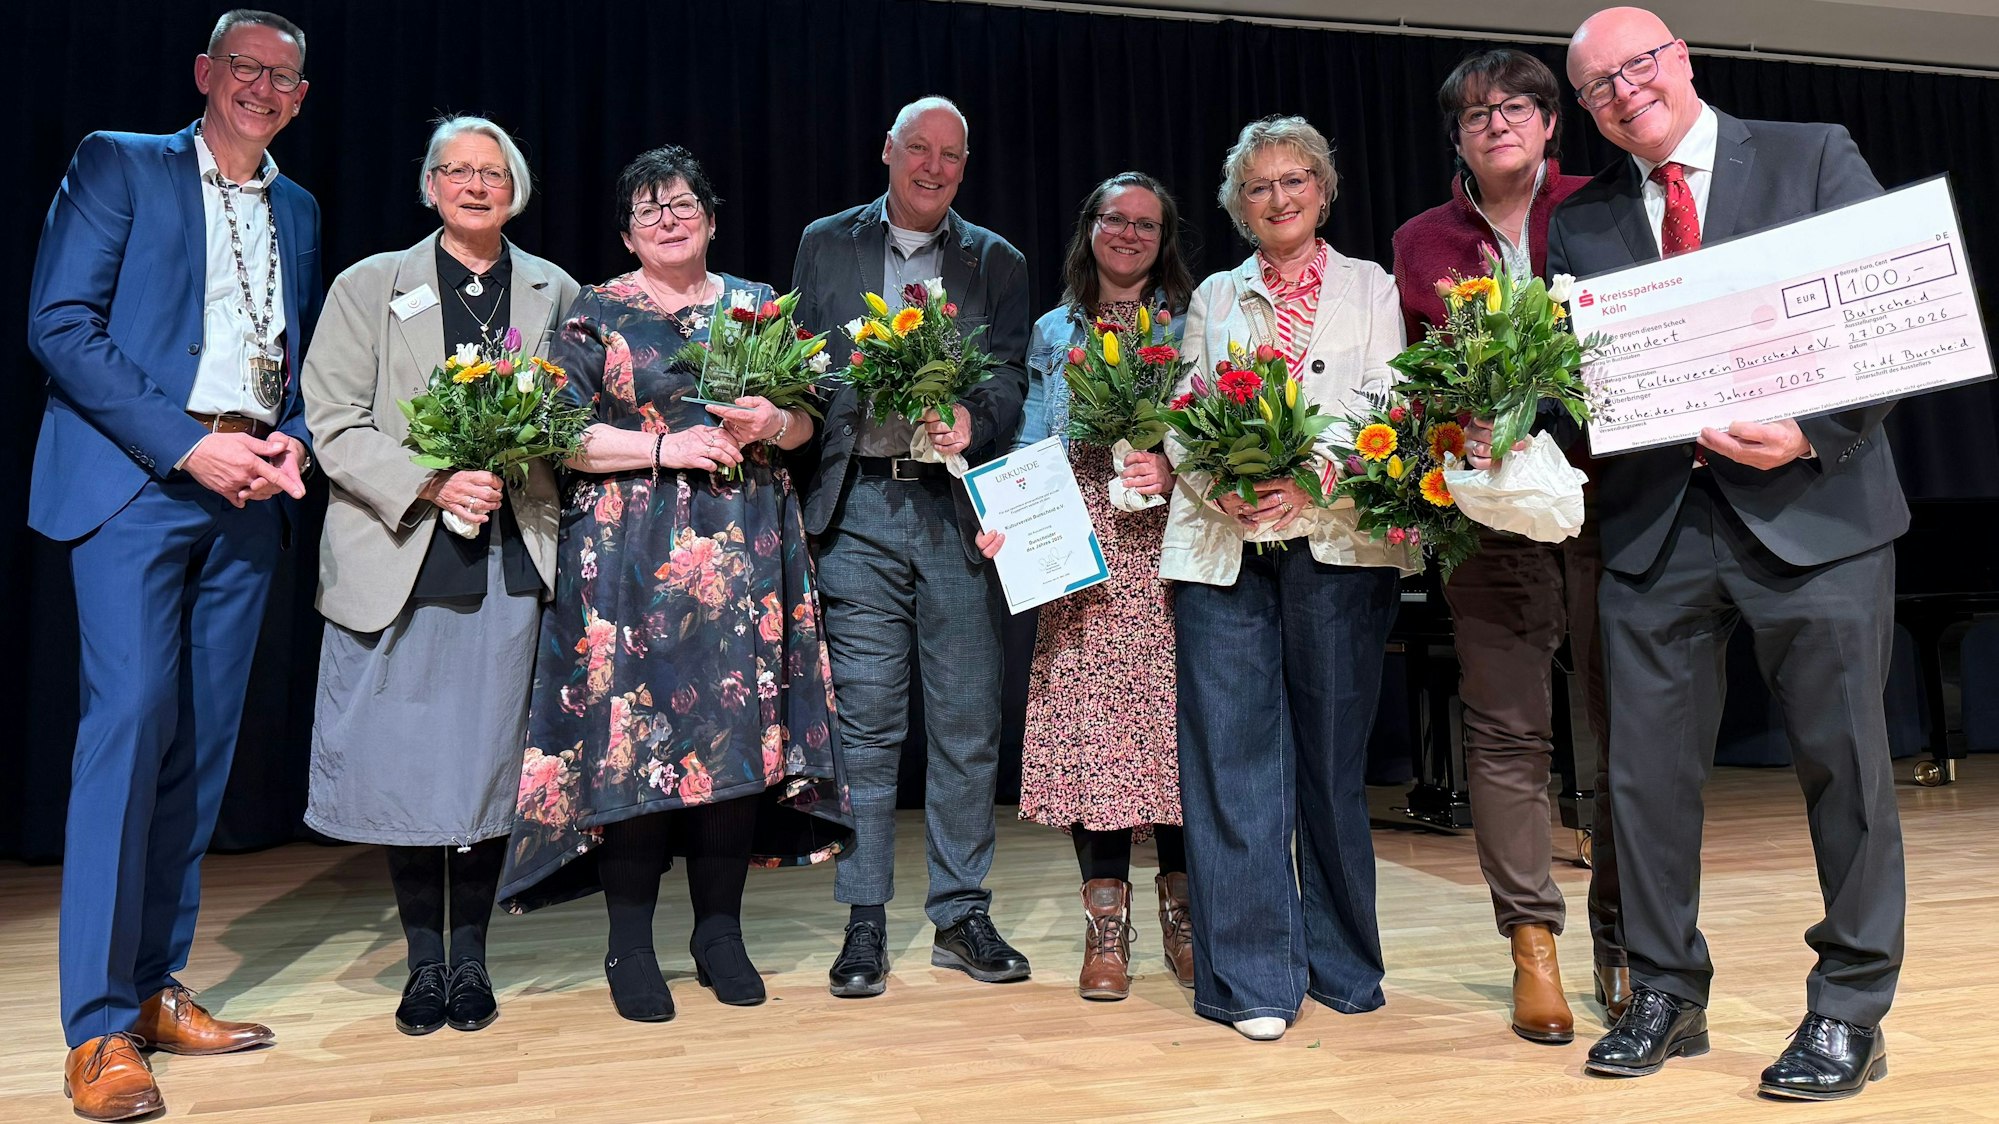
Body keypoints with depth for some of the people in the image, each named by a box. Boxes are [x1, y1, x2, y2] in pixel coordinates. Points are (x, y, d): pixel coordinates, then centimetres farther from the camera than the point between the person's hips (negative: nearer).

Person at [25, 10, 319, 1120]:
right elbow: (59, 324, -6)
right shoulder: (116, 164, 4)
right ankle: (98, 1026, -3)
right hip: (135, 482, -5)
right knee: (131, 720, -12)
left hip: (247, 494, 5)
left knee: (204, 740, 5)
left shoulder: (297, 212, 20)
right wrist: (187, 445, -14)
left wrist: (292, 442, 0)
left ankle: (155, 988, 16)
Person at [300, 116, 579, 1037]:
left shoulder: (555, 294, 12)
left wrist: (519, 469, -8)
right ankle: (424, 960, 19)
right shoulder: (369, 287, 8)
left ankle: (471, 955, 19)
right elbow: (334, 422, 0)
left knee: (490, 758, 4)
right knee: (406, 763, 2)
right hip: (398, 561, -1)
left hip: (511, 558, 1)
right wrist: (432, 483, -13)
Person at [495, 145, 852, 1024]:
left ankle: (720, 930, 13)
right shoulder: (594, 313, 7)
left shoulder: (758, 305, 16)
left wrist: (771, 423, -7)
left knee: (740, 723, 0)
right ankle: (630, 945, 5)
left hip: (745, 548, 3)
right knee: (634, 729, -7)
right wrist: (667, 448, -12)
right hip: (630, 549, -2)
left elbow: (806, 418, 16)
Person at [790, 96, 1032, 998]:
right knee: (865, 721, 2)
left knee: (967, 720, 3)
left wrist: (972, 421, -19)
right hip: (857, 507, 0)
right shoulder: (825, 244, 13)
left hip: (957, 505, 1)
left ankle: (962, 916, 16)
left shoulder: (996, 262, 13)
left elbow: (1010, 380, 4)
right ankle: (864, 922, 13)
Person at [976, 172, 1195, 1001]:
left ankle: (1181, 906, 10)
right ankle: (1106, 923, 5)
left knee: (1175, 714, -5)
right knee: (1089, 719, -4)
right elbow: (1033, 447, 14)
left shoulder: (1190, 325, 12)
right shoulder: (1052, 333, 19)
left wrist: (1174, 472, -13)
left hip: (1167, 548, -1)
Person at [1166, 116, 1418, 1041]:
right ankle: (1252, 978, 4)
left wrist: (1315, 481, -16)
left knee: (1333, 752, 3)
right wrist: (1218, 482, -9)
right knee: (1232, 753, -4)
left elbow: (1388, 412, 1)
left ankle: (1342, 961, 19)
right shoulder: (1213, 298, 19)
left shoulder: (1369, 289, 14)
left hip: (1335, 544, -1)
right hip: (1221, 546, 1)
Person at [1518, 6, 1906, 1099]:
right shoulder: (1580, 222, 12)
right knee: (1646, 768, 5)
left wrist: (1810, 433, -17)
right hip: (1656, 519, 2)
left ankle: (1849, 1009, 20)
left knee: (1842, 759, 4)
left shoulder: (1815, 157, 6)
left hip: (1812, 505, -2)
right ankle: (1667, 995, 21)